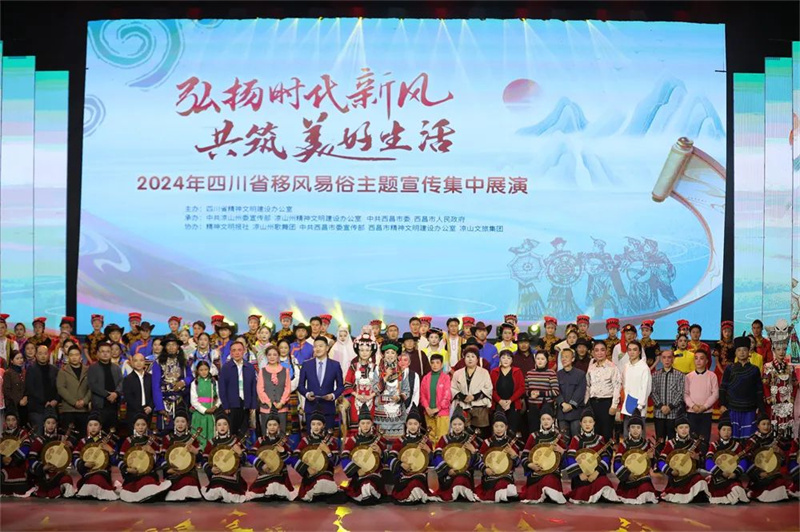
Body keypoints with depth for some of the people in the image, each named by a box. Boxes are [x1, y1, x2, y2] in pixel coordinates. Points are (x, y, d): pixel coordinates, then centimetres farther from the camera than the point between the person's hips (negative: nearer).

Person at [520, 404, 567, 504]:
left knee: (549, 480, -33)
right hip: (536, 471, 1)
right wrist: (530, 465, -13)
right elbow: (524, 455, 6)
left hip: (553, 471, -1)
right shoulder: (534, 436, 7)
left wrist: (560, 450, -14)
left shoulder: (558, 436, 7)